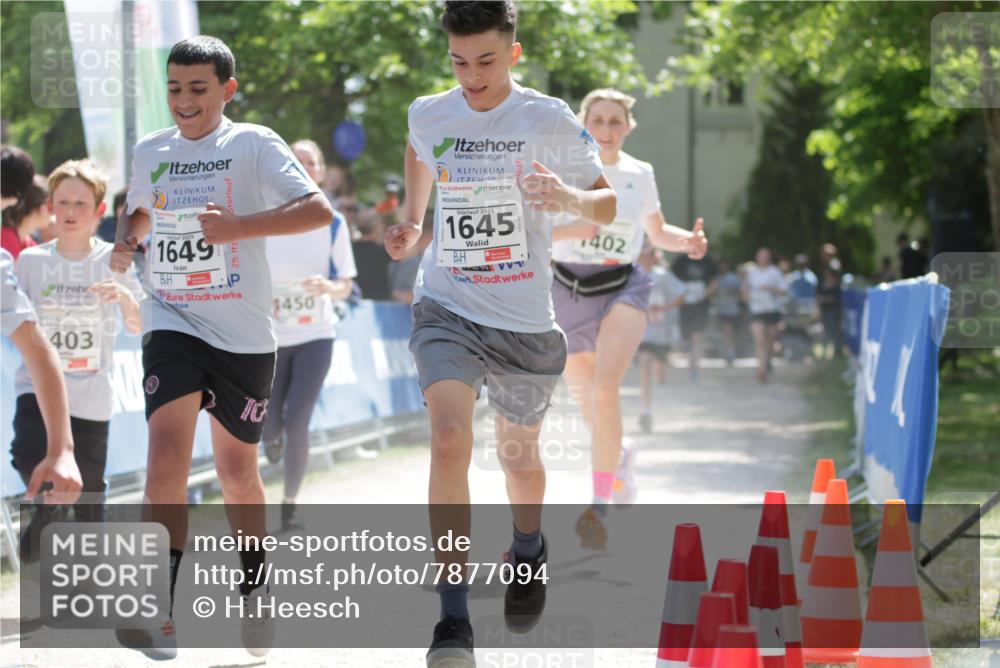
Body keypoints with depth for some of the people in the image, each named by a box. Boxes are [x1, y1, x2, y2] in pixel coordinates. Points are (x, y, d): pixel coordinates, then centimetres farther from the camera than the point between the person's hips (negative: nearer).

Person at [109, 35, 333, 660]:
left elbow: (319, 209, -16)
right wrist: (125, 242, 7)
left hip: (244, 333, -2)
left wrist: (242, 225, -27)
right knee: (167, 452, -19)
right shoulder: (150, 151, 8)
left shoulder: (253, 144, -6)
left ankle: (254, 590, 34)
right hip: (171, 323, 2)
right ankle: (162, 613, -21)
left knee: (238, 469, 10)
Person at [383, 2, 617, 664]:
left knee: (518, 455, 17)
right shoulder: (429, 115, 0)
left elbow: (608, 206, -2)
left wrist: (570, 198, -23)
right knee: (450, 441, -22)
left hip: (525, 319, 0)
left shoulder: (549, 120, -8)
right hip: (447, 309, 0)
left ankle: (529, 549, 54)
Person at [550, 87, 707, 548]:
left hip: (622, 289, -1)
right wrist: (570, 231, -27)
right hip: (567, 290, 1)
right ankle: (620, 457, 48)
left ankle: (600, 503, -21)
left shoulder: (639, 175, 4)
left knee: (605, 389, -24)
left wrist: (687, 241, -1)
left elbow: (656, 232, 19)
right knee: (584, 398, 13)